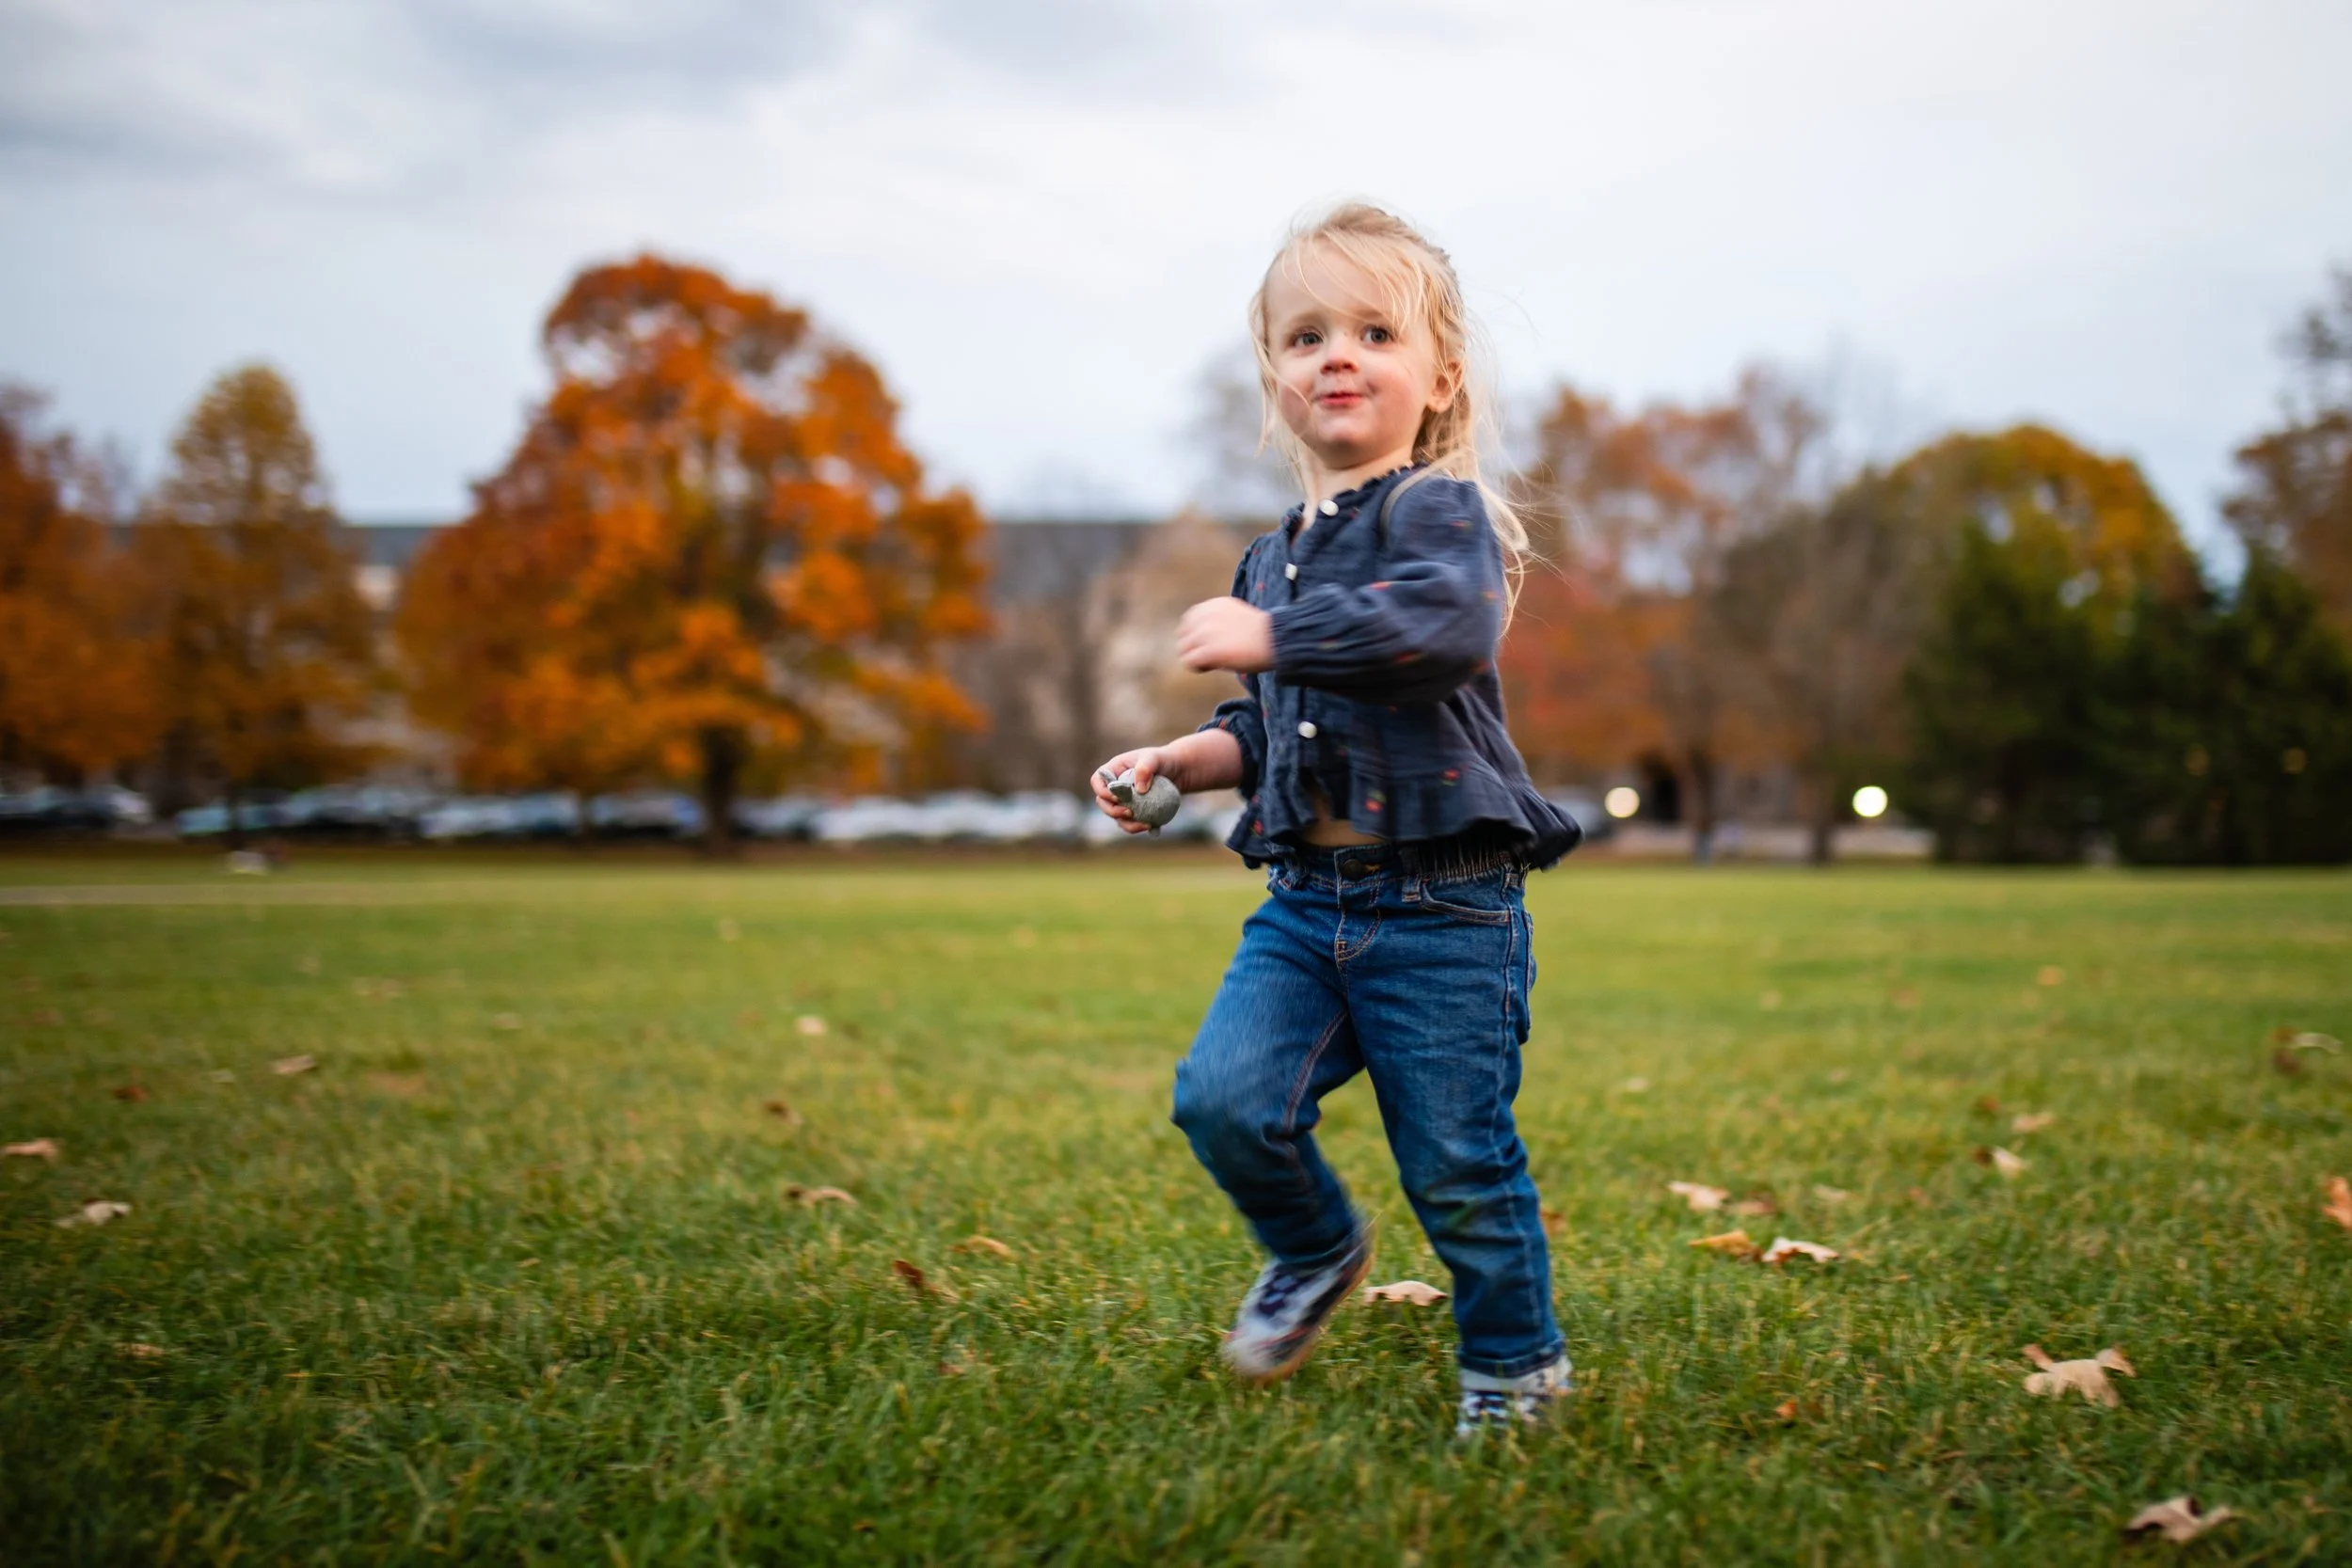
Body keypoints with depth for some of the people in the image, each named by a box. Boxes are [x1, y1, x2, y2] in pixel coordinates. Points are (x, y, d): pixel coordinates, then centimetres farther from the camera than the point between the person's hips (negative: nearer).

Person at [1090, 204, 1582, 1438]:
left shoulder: (1437, 510, -7)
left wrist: (1269, 638, -28)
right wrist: (1181, 760, 13)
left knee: (1458, 1162, 0)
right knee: (1221, 1095, -11)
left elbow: (1446, 627, -30)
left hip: (1440, 906, -6)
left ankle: (1516, 1360, 25)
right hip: (1304, 898, 6)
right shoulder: (1277, 556, 17)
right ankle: (1315, 1253, 18)